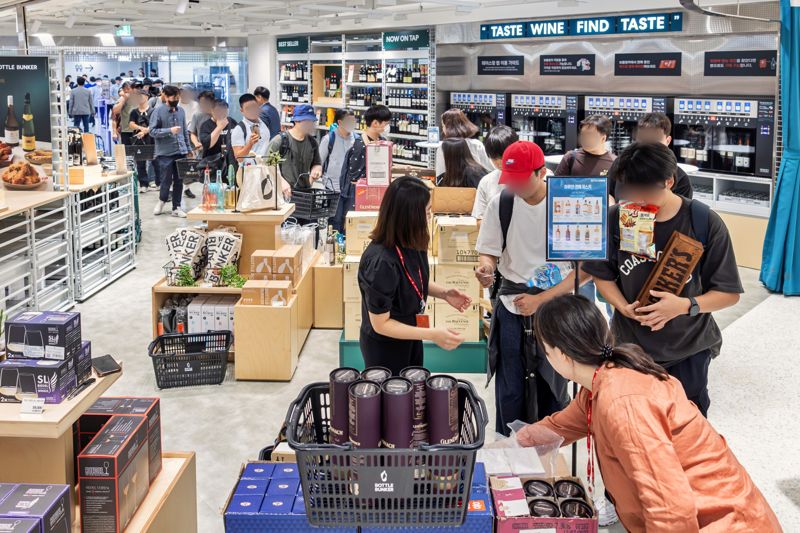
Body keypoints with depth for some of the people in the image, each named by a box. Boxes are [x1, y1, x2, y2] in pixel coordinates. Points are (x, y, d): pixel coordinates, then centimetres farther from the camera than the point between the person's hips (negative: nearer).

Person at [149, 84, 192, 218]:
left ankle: (176, 208, 18)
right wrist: (170, 131, -21)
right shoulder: (158, 111, -7)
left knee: (179, 181, 8)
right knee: (166, 181, 2)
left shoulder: (181, 111, 9)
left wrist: (188, 148, 14)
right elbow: (152, 131, -11)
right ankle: (162, 200, 29)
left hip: (181, 152, 5)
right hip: (165, 153, -5)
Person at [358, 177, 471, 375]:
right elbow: (381, 324, -25)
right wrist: (432, 334, -29)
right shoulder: (381, 261, -33)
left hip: (409, 338, 7)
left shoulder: (411, 243, -12)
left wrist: (443, 293, -9)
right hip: (384, 348, -7)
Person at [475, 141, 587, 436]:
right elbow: (489, 251, 7)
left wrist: (540, 300, -16)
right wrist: (486, 266, -18)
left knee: (551, 387, 8)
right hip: (512, 306, 2)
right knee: (510, 389, 7)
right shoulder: (500, 203, -4)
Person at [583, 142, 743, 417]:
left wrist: (686, 306, -27)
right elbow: (602, 274, 3)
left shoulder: (705, 222, -15)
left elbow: (730, 293, -9)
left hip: (688, 350, -1)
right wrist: (624, 307, -16)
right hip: (629, 344, 2)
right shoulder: (616, 218, -10)